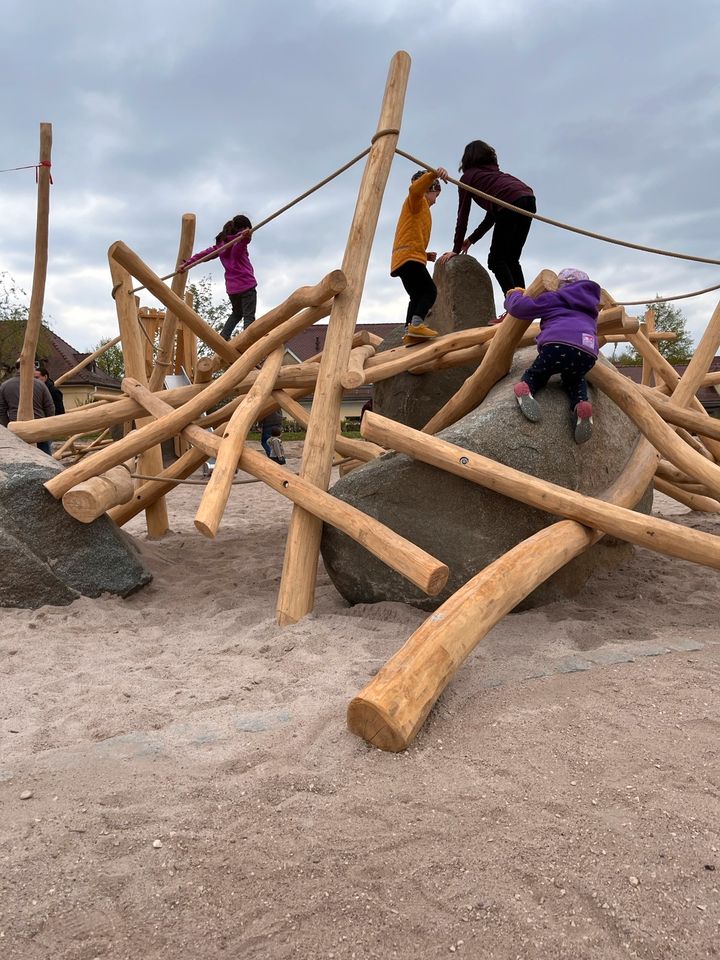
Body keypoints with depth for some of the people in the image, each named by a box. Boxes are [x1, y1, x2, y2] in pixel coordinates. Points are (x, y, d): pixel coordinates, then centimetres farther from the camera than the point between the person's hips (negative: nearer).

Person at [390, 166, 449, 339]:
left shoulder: (420, 209, 33)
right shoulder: (416, 200, 6)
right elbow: (415, 189, -21)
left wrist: (425, 255, 18)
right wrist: (433, 174, -36)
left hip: (402, 259, 10)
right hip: (409, 257, -10)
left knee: (417, 296, 12)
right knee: (430, 291, -14)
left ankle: (409, 331, 2)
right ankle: (416, 324, -31)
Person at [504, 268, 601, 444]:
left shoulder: (555, 298, 23)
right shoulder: (589, 307, 38)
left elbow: (520, 307, 15)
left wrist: (514, 295, 39)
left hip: (557, 344, -3)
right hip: (587, 354, 4)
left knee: (536, 372, 23)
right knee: (574, 380, 33)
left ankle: (525, 387, -14)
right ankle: (581, 403, 0)